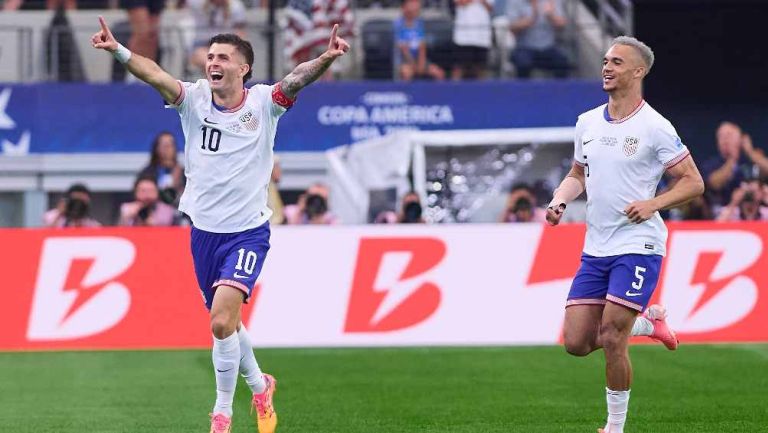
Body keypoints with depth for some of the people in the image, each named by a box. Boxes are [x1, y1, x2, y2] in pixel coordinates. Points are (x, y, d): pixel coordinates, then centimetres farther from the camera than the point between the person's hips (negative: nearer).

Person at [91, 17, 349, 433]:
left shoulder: (263, 102, -8)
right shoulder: (194, 99, -4)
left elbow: (296, 79, -28)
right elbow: (154, 74, -21)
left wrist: (325, 59, -48)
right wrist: (118, 51, -40)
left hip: (247, 233, -4)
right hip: (203, 231, 4)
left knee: (221, 321, -19)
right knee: (225, 322, 17)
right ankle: (259, 386, 43)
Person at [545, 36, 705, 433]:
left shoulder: (654, 127, -9)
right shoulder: (587, 122, 10)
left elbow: (693, 182, -5)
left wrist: (653, 204, -19)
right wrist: (560, 200, 2)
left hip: (637, 246, -6)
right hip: (595, 249, 6)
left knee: (611, 339, -13)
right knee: (577, 342, 0)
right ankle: (648, 322, 27)